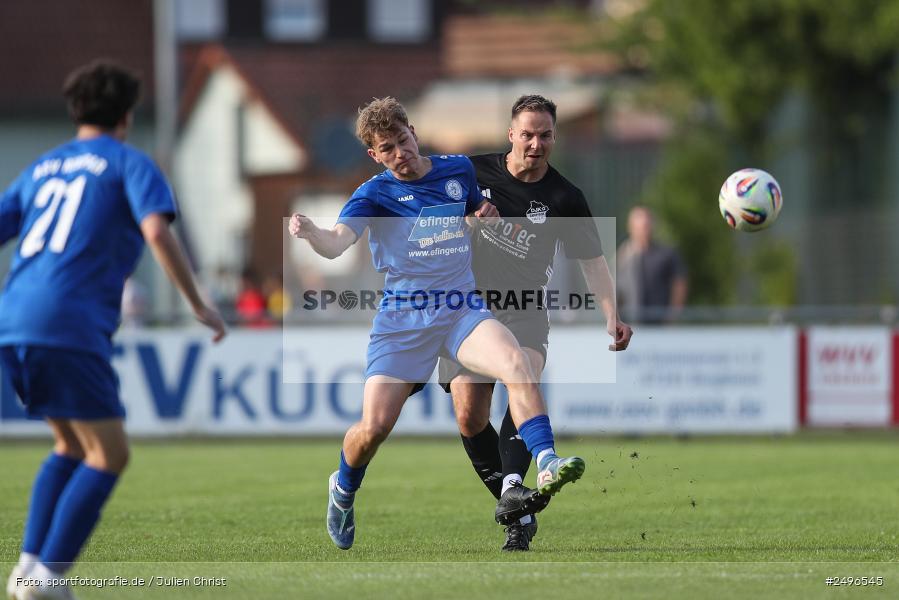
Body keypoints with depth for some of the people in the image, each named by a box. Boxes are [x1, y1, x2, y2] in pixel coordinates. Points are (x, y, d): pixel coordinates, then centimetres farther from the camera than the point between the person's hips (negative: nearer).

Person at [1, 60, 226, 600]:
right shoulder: (131, 164, 6)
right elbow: (157, 231, -11)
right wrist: (200, 306, -7)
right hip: (71, 329, -7)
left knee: (73, 445, 23)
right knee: (109, 456, 0)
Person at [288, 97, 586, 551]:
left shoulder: (460, 171, 6)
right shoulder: (375, 194, -5)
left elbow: (479, 214, 27)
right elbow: (337, 244, -22)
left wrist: (487, 216, 1)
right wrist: (309, 233, -45)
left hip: (461, 310, 2)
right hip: (402, 321, -2)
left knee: (516, 364, -29)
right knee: (374, 428, -6)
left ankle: (547, 467, -34)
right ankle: (343, 491, 26)